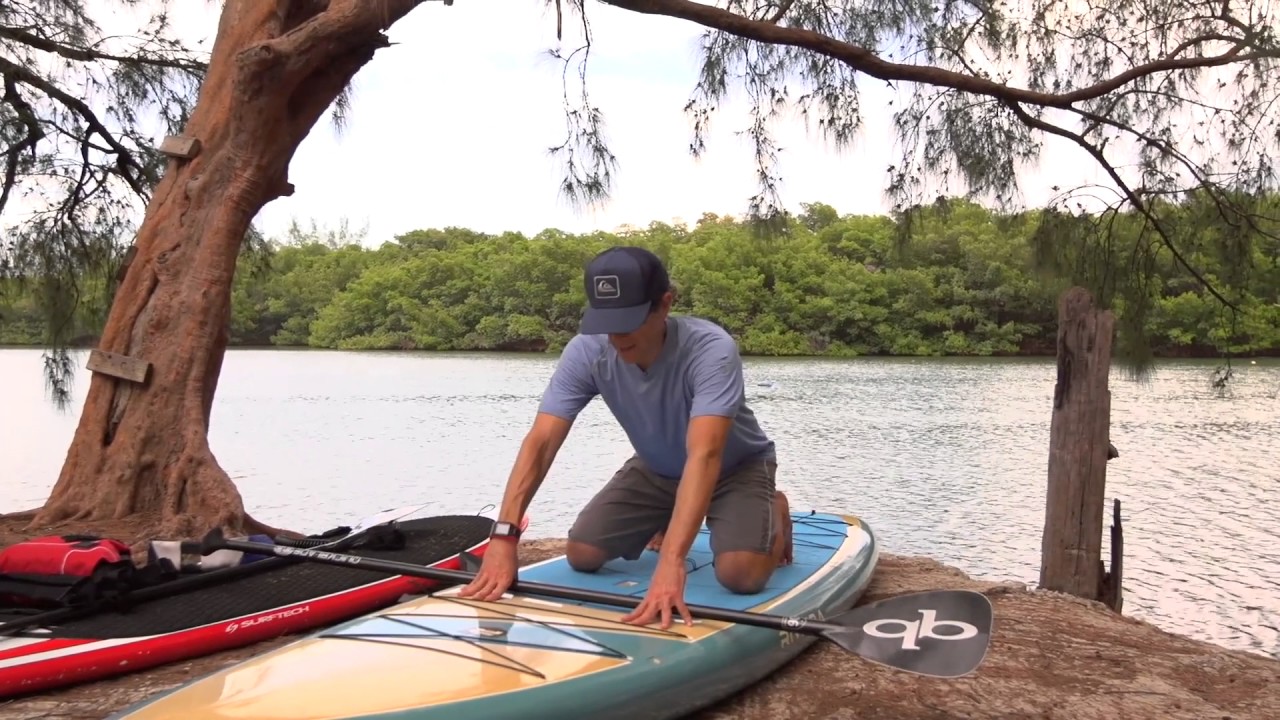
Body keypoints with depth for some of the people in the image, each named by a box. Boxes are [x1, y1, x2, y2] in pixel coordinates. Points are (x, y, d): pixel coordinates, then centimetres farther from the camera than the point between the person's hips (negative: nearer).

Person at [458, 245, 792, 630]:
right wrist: (504, 535, -43)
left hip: (736, 468, -4)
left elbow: (704, 456, -50)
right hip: (656, 469, 4)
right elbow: (540, 442, -31)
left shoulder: (711, 349, -38)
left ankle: (772, 512, 9)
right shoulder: (586, 352, -26)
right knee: (582, 554, -7)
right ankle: (665, 523, 24)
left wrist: (671, 561, -61)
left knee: (741, 573, -28)